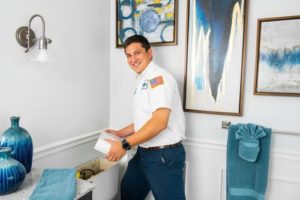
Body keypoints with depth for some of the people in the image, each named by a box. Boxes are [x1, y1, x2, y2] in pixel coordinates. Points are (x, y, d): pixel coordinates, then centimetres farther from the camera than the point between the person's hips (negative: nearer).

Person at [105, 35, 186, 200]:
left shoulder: (158, 77, -17)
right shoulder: (143, 81, 13)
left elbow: (159, 122, -27)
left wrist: (125, 144, -25)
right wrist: (120, 133, 16)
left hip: (164, 155, -10)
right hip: (144, 153, 10)